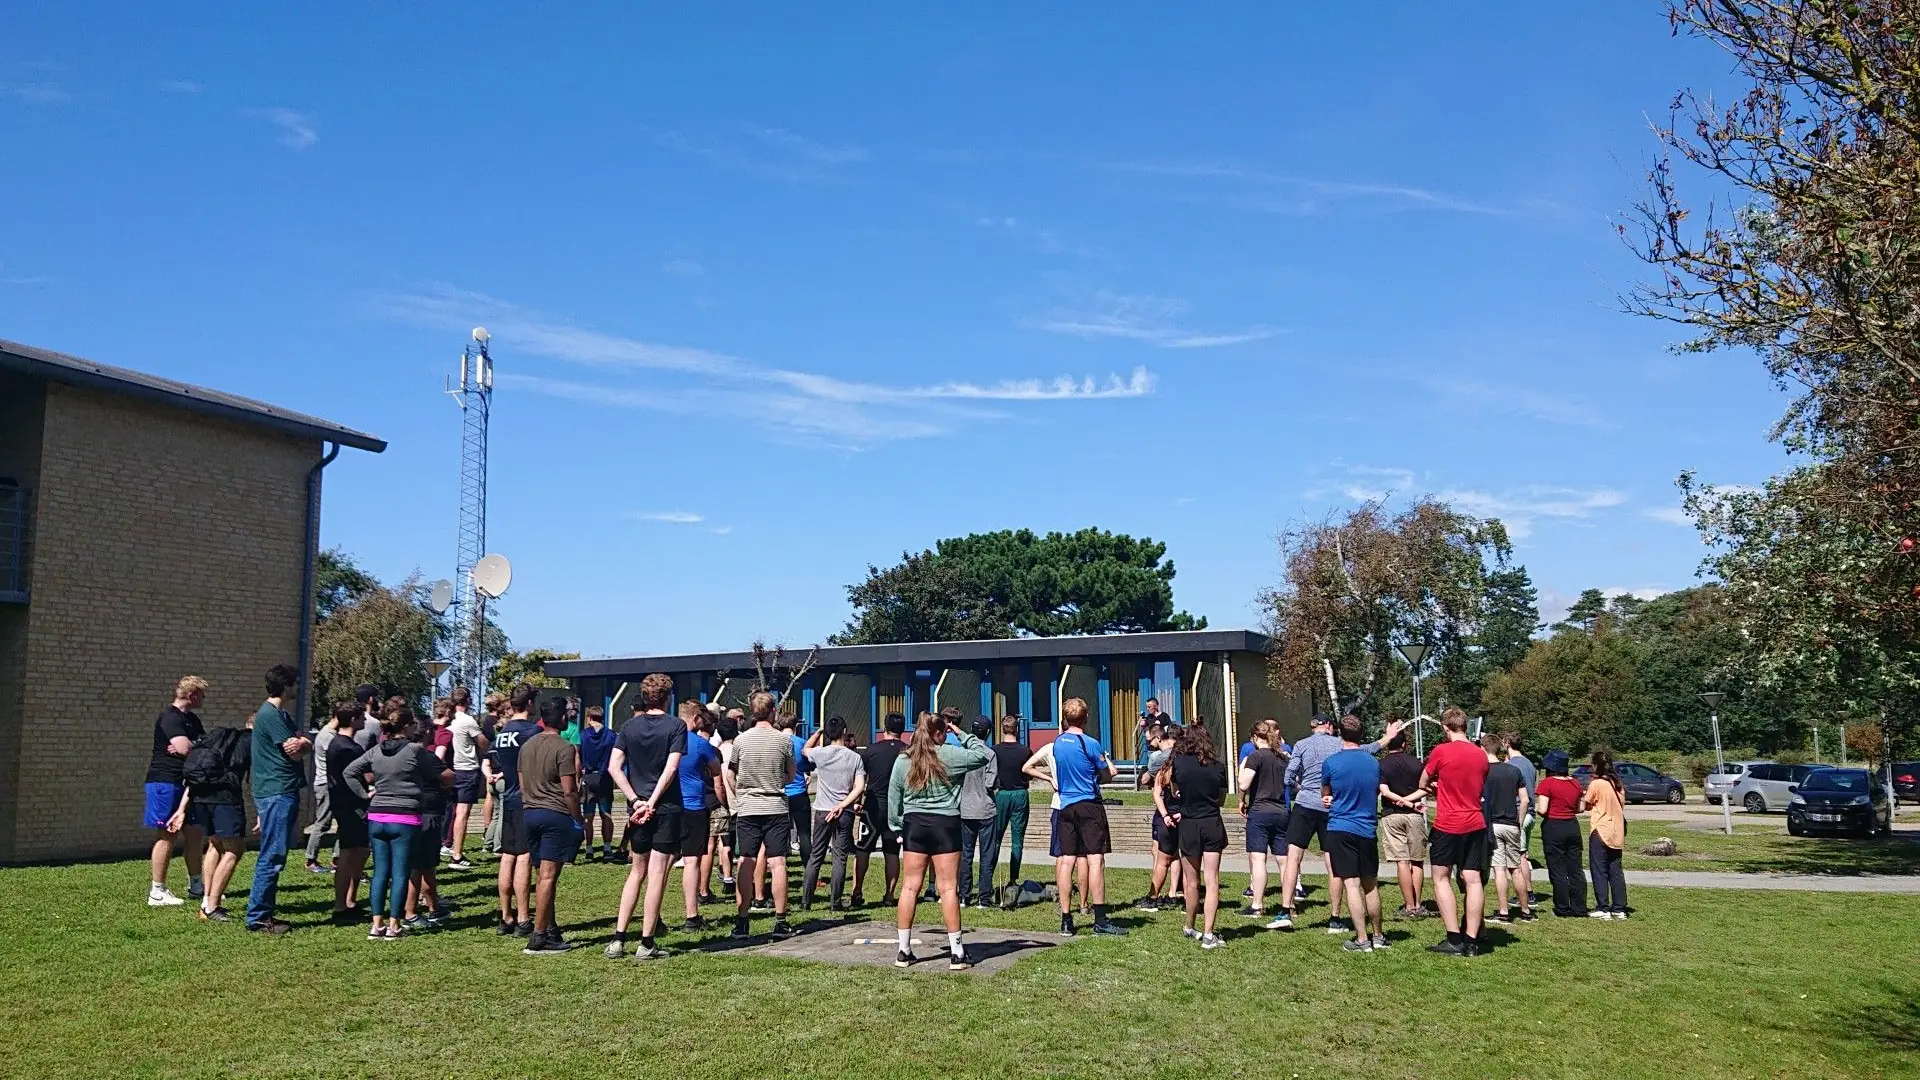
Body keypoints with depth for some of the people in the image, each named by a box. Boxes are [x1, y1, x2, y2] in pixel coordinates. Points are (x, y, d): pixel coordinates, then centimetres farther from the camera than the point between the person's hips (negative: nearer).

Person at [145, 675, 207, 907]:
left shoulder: (192, 719, 17)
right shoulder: (169, 717, -13)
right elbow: (184, 747, -24)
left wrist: (191, 747, -10)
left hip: (186, 782, 9)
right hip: (165, 781, -9)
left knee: (194, 833, 12)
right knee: (167, 835, -7)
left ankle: (195, 885, 22)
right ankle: (157, 892, -1)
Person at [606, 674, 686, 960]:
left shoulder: (629, 726, 6)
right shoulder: (676, 725, -6)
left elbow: (613, 767, -3)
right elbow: (671, 768, -16)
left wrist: (636, 800, -5)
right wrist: (652, 803, -13)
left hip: (637, 808, 4)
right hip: (666, 808, -4)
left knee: (637, 872, 17)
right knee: (657, 875, 0)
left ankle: (618, 938, 13)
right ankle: (646, 944, 3)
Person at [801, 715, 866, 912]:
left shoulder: (820, 753, -4)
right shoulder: (855, 757, -4)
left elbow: (806, 748, 21)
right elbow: (860, 788, -10)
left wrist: (819, 731, 21)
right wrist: (842, 805, -9)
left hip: (822, 811, 1)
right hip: (845, 813, -1)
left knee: (815, 856, 9)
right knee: (840, 857, 4)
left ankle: (806, 901, 10)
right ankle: (835, 902, 4)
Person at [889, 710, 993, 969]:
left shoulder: (902, 760, 5)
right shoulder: (950, 755, -7)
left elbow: (893, 798, 8)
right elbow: (985, 755, 2)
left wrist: (897, 829, 17)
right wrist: (962, 735, 10)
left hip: (914, 824, 3)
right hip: (945, 824, -3)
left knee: (910, 887, 8)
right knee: (948, 888, 1)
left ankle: (904, 951, 12)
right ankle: (957, 953, 5)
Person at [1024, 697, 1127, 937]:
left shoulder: (1056, 744, 8)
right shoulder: (1090, 744, -10)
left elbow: (1028, 768, 21)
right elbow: (1108, 775, -1)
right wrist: (1107, 759, 17)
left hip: (1065, 807, 6)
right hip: (1090, 806, -6)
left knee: (1066, 861, 5)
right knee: (1095, 860, -6)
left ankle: (1066, 921, 8)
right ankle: (1100, 920, -8)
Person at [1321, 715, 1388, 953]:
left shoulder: (1330, 763, -8)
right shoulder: (1373, 762, 2)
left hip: (1340, 829, -4)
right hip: (1367, 829, 4)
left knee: (1351, 884, -2)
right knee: (1371, 884, 15)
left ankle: (1362, 939, -3)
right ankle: (1378, 936, 25)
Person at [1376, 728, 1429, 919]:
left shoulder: (1381, 765, -2)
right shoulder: (1415, 762, 4)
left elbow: (1386, 792, -12)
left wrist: (1409, 804, -9)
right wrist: (1409, 800, -6)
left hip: (1391, 816, -2)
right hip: (1414, 817, 2)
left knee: (1402, 862, -3)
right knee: (1417, 861, 10)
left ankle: (1409, 907, -3)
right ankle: (1417, 905, 10)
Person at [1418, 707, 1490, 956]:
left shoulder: (1441, 751, -11)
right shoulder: (1481, 755, 5)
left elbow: (1423, 784, 0)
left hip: (1447, 825, -5)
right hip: (1476, 824, 5)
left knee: (1442, 878, 6)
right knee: (1473, 880, 5)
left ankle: (1454, 940, 0)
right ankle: (1471, 941, 5)